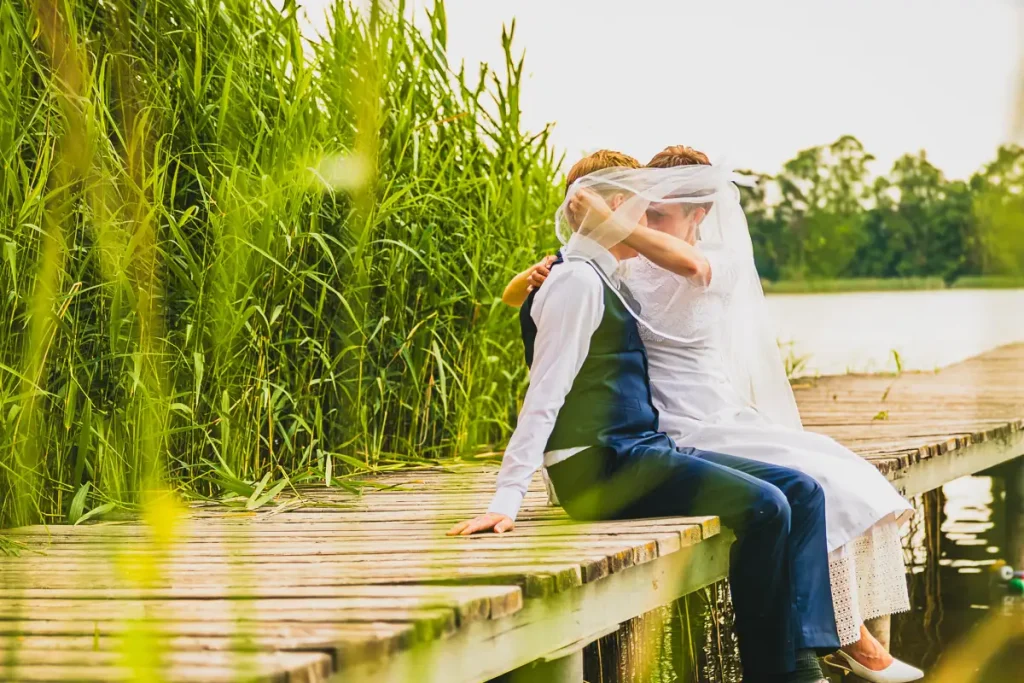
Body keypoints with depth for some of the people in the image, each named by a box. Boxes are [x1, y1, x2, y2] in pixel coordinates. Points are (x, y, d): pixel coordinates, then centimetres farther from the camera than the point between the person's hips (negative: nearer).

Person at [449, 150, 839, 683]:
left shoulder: (603, 281, 18)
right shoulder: (577, 280, -11)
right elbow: (544, 395, -19)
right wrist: (506, 500, -24)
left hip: (644, 450, 10)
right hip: (603, 466, -10)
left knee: (801, 493, -1)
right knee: (762, 507, -23)